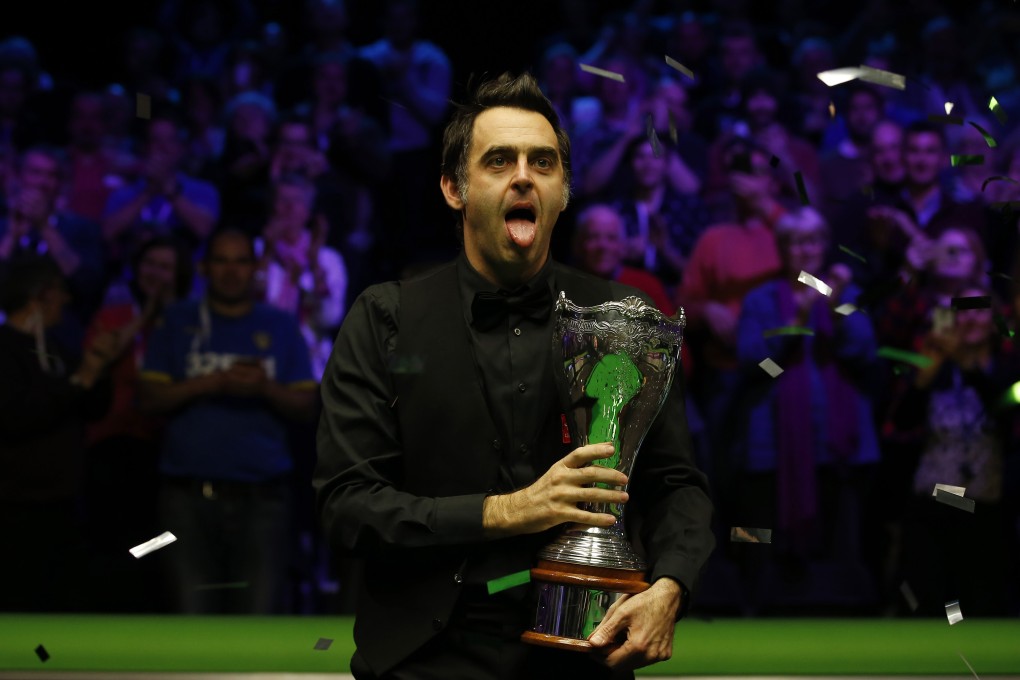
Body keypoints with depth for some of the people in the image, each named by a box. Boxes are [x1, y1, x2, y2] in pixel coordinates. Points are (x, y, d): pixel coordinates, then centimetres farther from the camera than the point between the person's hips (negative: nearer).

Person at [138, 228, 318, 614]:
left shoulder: (281, 328, 13)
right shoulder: (178, 323, 12)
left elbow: (307, 407, 7)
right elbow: (150, 398, 3)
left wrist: (266, 388, -12)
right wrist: (212, 383, -10)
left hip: (261, 496, 0)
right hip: (189, 496, 0)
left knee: (258, 615, -6)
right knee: (193, 620, -2)